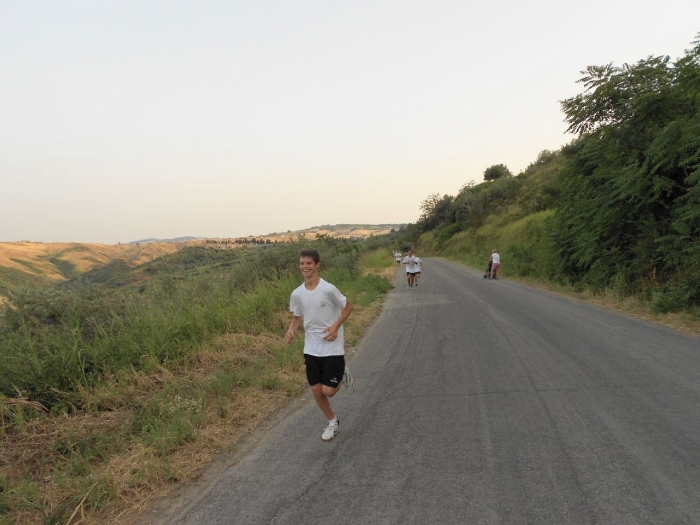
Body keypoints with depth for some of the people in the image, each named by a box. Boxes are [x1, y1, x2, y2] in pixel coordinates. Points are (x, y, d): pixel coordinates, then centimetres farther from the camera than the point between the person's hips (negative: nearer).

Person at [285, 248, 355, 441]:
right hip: (311, 349, 5)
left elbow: (349, 306, -5)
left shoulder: (328, 289, -18)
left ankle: (343, 375, 29)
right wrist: (291, 331, -9)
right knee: (316, 390, 8)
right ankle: (333, 422, 32)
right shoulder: (296, 294, -3)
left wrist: (336, 326, -17)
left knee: (328, 391, -5)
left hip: (332, 348, -4)